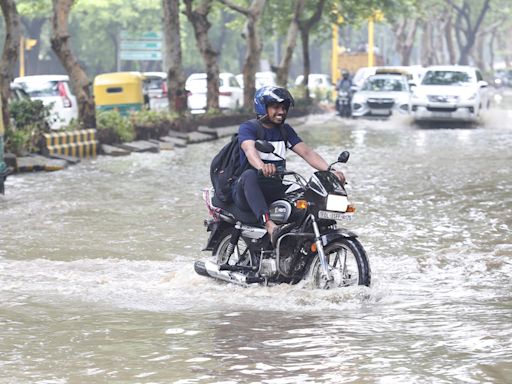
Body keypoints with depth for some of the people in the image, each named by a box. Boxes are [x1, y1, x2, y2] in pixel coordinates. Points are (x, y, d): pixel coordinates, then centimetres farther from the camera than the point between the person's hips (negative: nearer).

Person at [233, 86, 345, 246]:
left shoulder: (285, 130, 16)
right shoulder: (248, 128, -3)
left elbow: (307, 152, 4)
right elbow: (250, 150, -25)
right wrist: (262, 166, -49)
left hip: (277, 190, 6)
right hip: (245, 192, -5)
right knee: (249, 175, -40)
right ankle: (270, 226, -54)